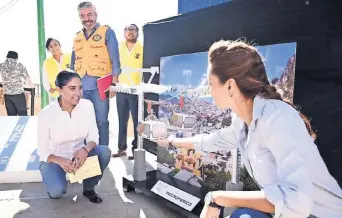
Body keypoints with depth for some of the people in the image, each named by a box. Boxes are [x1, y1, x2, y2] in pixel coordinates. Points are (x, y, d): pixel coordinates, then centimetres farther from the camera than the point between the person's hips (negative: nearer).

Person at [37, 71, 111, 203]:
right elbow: (42, 151, -14)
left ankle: (89, 188, 0)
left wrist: (85, 150, -33)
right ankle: (54, 184, 11)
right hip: (54, 159, -3)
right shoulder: (46, 114, -22)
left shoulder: (87, 105, -14)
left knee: (104, 151, -26)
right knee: (56, 191, -29)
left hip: (79, 154, 3)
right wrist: (60, 161, -35)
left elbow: (93, 137, -10)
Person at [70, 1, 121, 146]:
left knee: (101, 121, 1)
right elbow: (73, 63, 22)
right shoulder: (77, 37, 19)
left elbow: (115, 59, -3)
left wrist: (114, 83, -11)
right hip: (80, 87, 5)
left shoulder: (107, 32, 3)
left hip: (99, 85, -5)